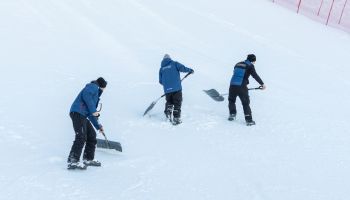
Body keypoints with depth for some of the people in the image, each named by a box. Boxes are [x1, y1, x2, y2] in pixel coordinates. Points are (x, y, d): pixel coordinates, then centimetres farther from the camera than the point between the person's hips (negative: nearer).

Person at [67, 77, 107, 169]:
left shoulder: (96, 93, 31)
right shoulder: (93, 86, 5)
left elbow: (91, 115, 34)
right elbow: (86, 95, -19)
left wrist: (98, 126, 38)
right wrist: (93, 110, -18)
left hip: (83, 115, 10)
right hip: (78, 113, -10)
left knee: (92, 135, 12)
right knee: (81, 137, -18)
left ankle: (88, 159, 19)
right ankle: (72, 161, -22)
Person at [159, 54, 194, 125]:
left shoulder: (161, 68, 14)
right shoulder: (174, 64, 5)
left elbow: (160, 81, 15)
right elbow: (182, 68, -11)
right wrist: (190, 70, 5)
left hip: (167, 89, 3)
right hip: (176, 88, -3)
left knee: (169, 102, 23)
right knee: (177, 103, 3)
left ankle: (168, 111, -1)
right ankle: (176, 119, -1)